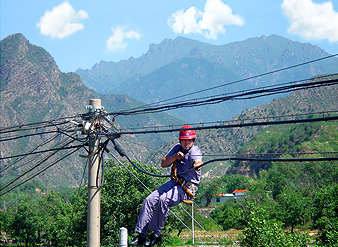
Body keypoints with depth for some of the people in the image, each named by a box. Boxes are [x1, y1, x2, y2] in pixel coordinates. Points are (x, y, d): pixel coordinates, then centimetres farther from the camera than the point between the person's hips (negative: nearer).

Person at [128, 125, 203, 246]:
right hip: (174, 183, 7)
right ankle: (141, 235, -8)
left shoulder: (194, 151, -13)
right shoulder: (177, 148, 8)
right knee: (149, 200, -11)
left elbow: (197, 162, -36)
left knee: (163, 200, -31)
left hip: (188, 187, -7)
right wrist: (175, 157, -13)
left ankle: (156, 234, -18)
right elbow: (163, 164, 5)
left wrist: (198, 165, -61)